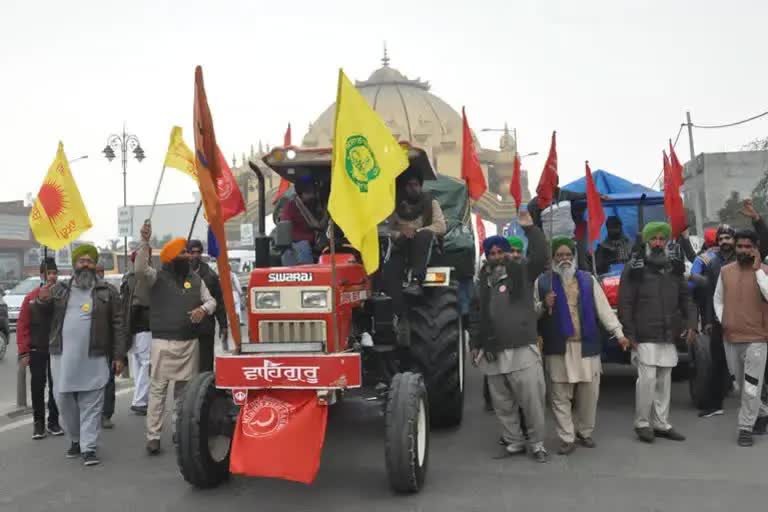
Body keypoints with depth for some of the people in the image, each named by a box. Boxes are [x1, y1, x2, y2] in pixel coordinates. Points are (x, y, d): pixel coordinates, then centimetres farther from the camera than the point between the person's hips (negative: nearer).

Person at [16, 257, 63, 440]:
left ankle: (53, 421, 19)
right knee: (38, 386, 6)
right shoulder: (31, 298, -2)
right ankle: (38, 422, 16)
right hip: (37, 351, -1)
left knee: (56, 385, 8)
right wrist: (24, 351, -8)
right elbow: (22, 325, -3)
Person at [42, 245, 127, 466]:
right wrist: (42, 300, -12)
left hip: (94, 359, -3)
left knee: (91, 405, -2)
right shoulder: (59, 290, 13)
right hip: (63, 357, 3)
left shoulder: (107, 292, 5)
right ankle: (75, 440, 28)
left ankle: (89, 448, 4)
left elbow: (118, 325, 2)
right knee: (64, 401, 9)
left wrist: (119, 355, -4)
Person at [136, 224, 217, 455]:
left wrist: (203, 309, -8)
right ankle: (153, 436, 3)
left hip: (190, 342, 4)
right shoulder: (157, 277, 0)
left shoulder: (195, 279, 12)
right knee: (158, 389, -2)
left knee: (185, 389, 9)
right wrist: (144, 242, -26)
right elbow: (140, 270, -20)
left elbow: (211, 301, 15)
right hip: (163, 342, -4)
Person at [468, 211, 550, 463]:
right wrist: (475, 343, 12)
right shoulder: (483, 281, 15)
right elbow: (475, 315, 18)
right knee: (502, 403, 11)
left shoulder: (522, 272, 4)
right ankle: (514, 441, 25)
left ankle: (537, 443, 15)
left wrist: (529, 227, -21)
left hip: (522, 349, -4)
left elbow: (540, 256, -15)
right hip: (493, 352, 4)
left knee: (532, 399, -1)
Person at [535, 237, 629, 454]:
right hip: (557, 347, -1)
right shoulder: (542, 281, 5)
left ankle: (584, 432, 25)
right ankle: (567, 438, 7)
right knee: (560, 396, -1)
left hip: (587, 345, 2)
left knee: (588, 394, 7)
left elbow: (603, 308, 6)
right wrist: (543, 306, -13)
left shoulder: (588, 279, 10)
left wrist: (618, 333, -2)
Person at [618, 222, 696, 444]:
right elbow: (625, 303, -7)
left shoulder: (674, 267, 14)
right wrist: (629, 334, -12)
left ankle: (661, 424, 20)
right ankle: (642, 423, 7)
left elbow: (684, 299, 18)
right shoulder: (635, 267, -3)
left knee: (664, 381, 10)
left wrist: (690, 323, 2)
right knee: (647, 378, -9)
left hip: (668, 336, 5)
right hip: (644, 336, -5)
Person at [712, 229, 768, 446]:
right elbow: (718, 299, 16)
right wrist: (722, 320, 3)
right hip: (731, 337, 5)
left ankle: (745, 428, 5)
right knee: (741, 385, 17)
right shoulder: (726, 271, 7)